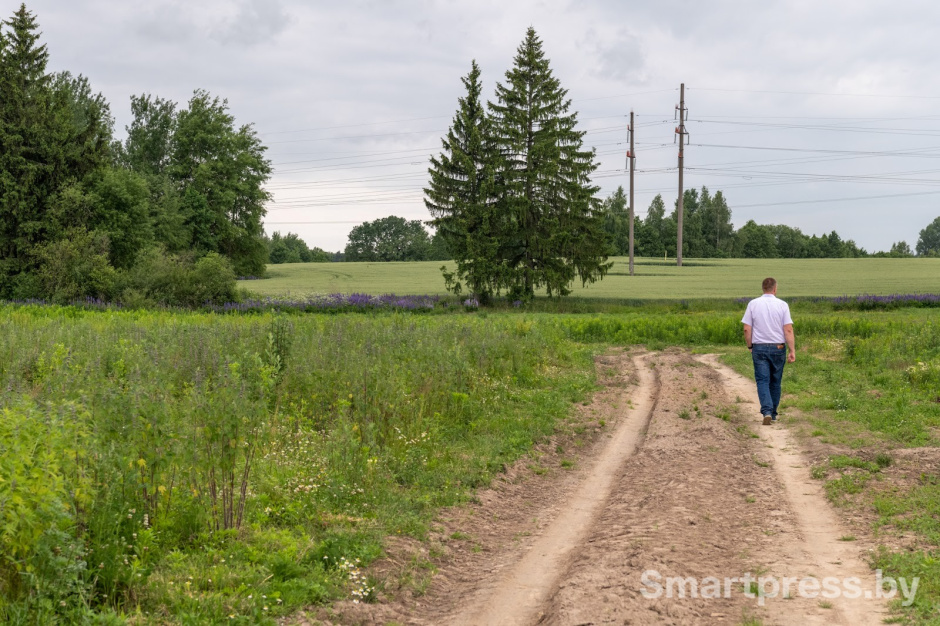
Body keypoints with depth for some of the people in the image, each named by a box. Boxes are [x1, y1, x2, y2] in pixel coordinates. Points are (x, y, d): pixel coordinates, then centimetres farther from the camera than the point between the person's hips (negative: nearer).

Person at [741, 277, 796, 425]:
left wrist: (750, 346, 10)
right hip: (778, 348, 0)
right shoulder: (782, 305, -3)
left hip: (759, 348, 0)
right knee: (775, 382, 13)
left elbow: (747, 329, -3)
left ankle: (767, 411, -21)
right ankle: (773, 414, 22)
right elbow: (788, 330, -8)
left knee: (762, 381, -2)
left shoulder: (753, 304, -1)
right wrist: (792, 351, -7)